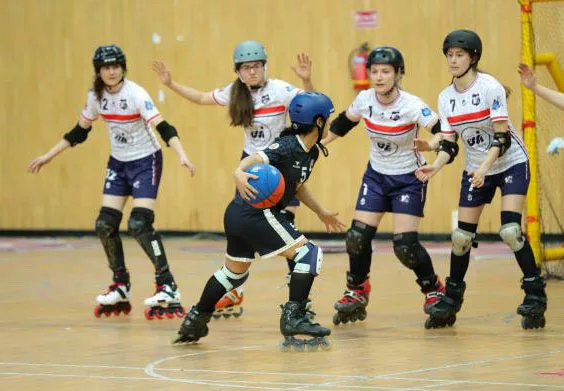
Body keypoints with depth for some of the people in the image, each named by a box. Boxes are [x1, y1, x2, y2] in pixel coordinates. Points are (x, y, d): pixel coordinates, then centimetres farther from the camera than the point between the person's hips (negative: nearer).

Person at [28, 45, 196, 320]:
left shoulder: (135, 94, -22)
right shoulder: (96, 96, -4)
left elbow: (163, 127, -30)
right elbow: (79, 132, 10)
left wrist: (182, 155, -45)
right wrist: (48, 156, 12)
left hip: (146, 161, -6)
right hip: (118, 162, 6)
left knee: (139, 225, -19)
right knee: (105, 225, -1)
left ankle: (168, 288, -10)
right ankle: (121, 287, 18)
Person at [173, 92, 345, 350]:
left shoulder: (312, 152, 10)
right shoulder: (288, 146, -17)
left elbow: (297, 186, 26)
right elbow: (255, 158, -32)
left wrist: (321, 213, 32)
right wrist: (239, 173, -52)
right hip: (256, 214, -10)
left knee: (235, 272, 26)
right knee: (309, 254, -10)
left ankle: (196, 320, 37)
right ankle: (293, 317, -12)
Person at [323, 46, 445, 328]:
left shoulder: (412, 106, -24)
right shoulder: (364, 100, -11)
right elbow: (343, 122, 9)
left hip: (408, 178, -4)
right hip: (376, 176, 4)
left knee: (405, 245, -13)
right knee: (357, 237, -5)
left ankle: (434, 290, 14)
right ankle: (357, 292, 22)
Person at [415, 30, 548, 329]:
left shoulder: (489, 87, -18)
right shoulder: (446, 98, -1)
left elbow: (502, 137, -22)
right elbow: (449, 144, 1)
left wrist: (485, 167, -35)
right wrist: (436, 166, -19)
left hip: (511, 163, -5)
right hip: (475, 170, 5)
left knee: (510, 231, -20)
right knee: (461, 236, 1)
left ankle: (535, 294, -9)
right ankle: (452, 298, 17)